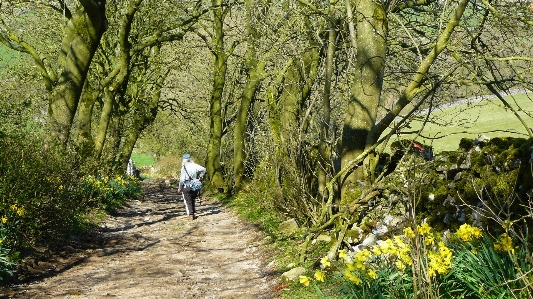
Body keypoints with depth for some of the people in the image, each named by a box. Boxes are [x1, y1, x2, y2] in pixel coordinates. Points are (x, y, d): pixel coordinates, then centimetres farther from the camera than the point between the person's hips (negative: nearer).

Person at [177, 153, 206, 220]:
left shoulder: (184, 167, -13)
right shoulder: (194, 166, -1)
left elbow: (182, 179, -13)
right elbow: (203, 169, -5)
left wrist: (180, 188, -3)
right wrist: (200, 177, 6)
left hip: (186, 187, -4)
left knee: (188, 202, 5)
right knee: (193, 201, 20)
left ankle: (191, 215, 1)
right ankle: (193, 213, 24)